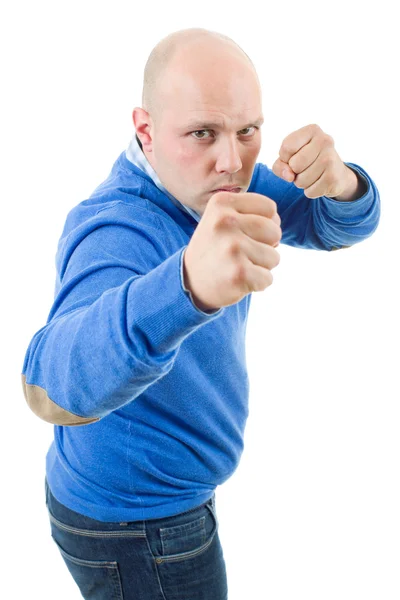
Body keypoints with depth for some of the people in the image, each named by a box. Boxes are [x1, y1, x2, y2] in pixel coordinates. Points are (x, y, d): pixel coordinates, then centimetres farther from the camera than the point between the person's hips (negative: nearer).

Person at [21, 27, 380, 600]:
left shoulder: (204, 181, -9)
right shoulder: (117, 231, -35)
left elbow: (337, 227, -8)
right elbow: (51, 389, -52)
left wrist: (339, 184, -33)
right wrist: (188, 285, -71)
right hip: (134, 531, -8)